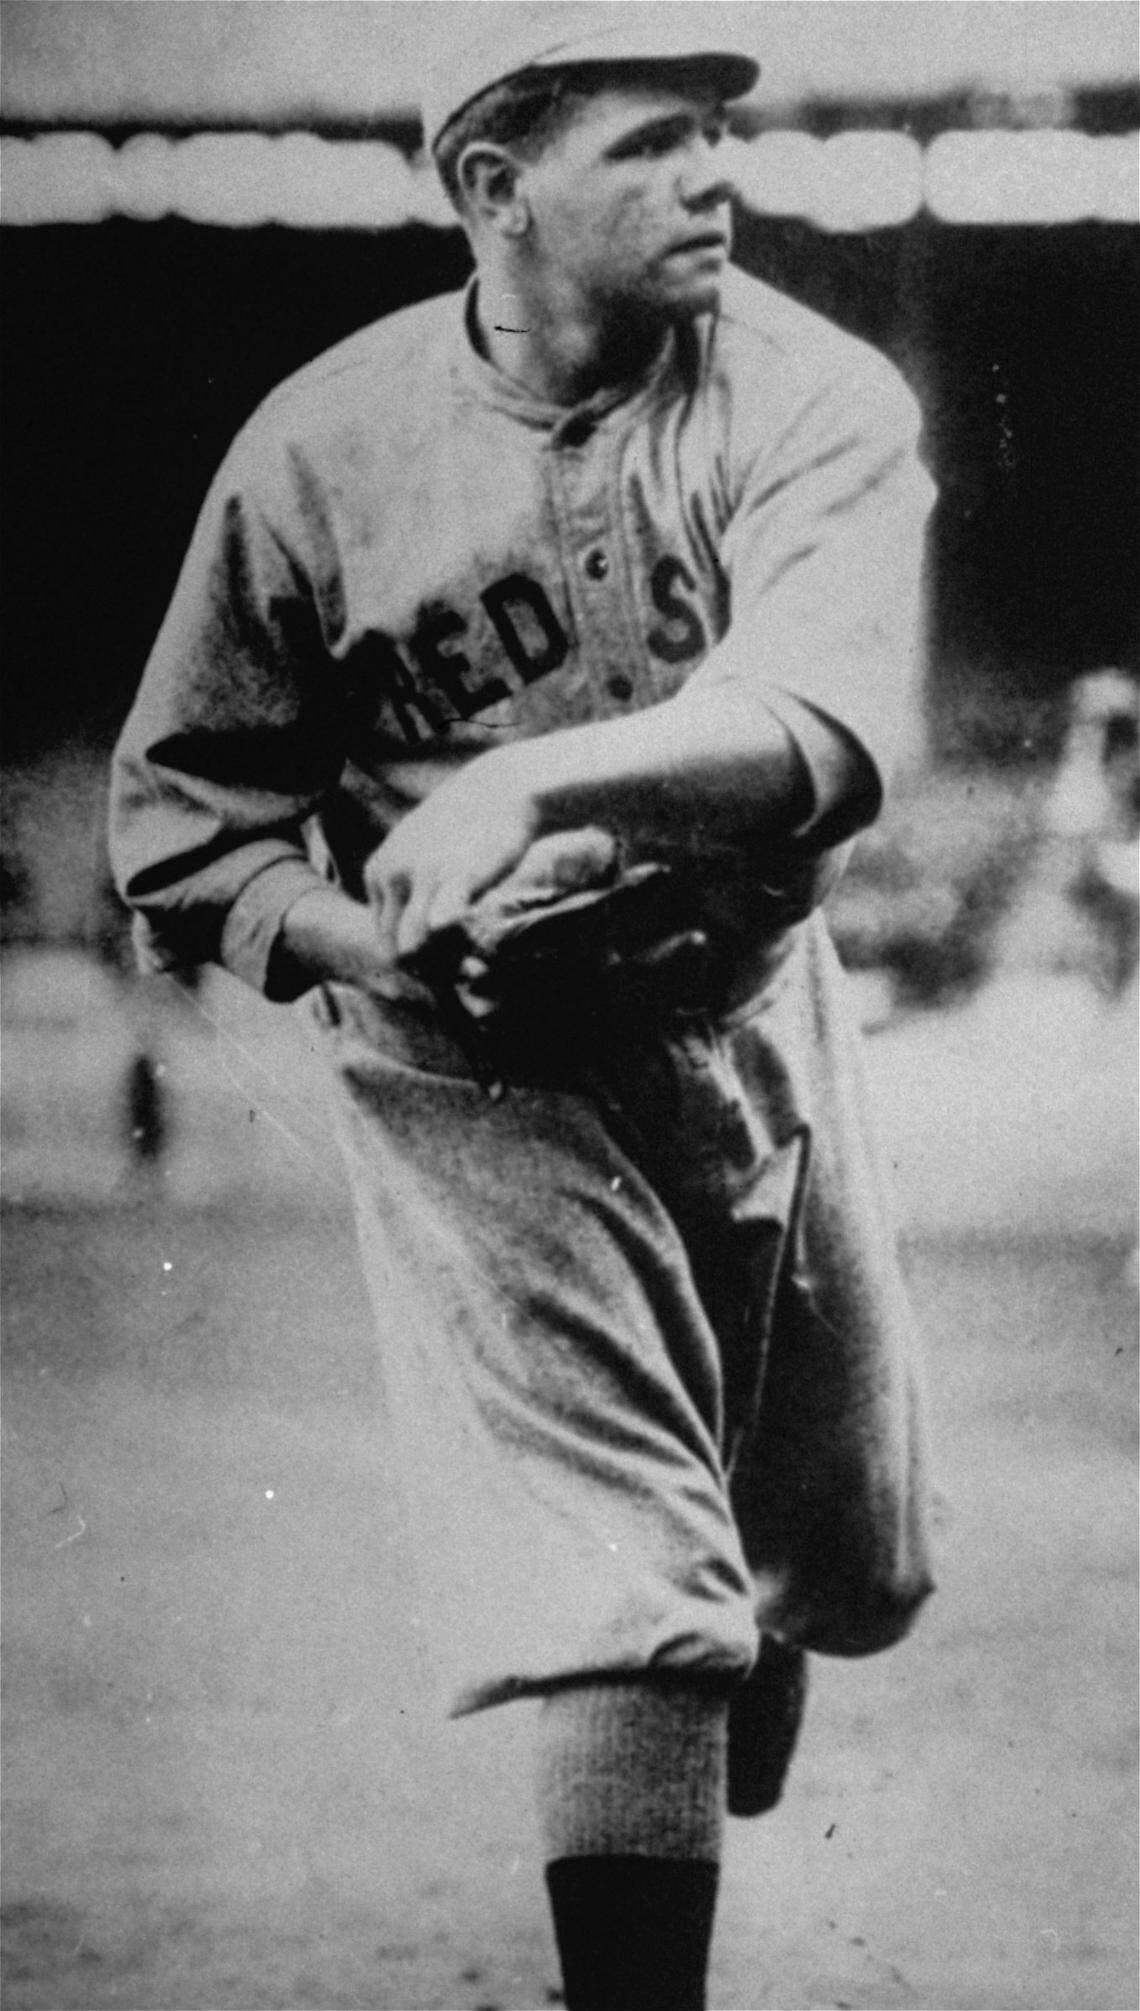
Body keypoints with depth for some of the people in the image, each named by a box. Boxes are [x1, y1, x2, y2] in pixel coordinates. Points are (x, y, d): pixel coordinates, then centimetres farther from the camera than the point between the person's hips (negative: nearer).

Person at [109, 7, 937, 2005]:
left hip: (748, 1012, 3)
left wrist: (540, 780, -44)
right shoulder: (319, 450, -11)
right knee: (622, 1611, -16)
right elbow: (179, 815, -3)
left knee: (848, 1575, 20)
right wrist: (367, 938, -22)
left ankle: (694, 1835, 53)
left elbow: (827, 727, -30)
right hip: (474, 1070, -3)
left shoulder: (815, 400, -12)